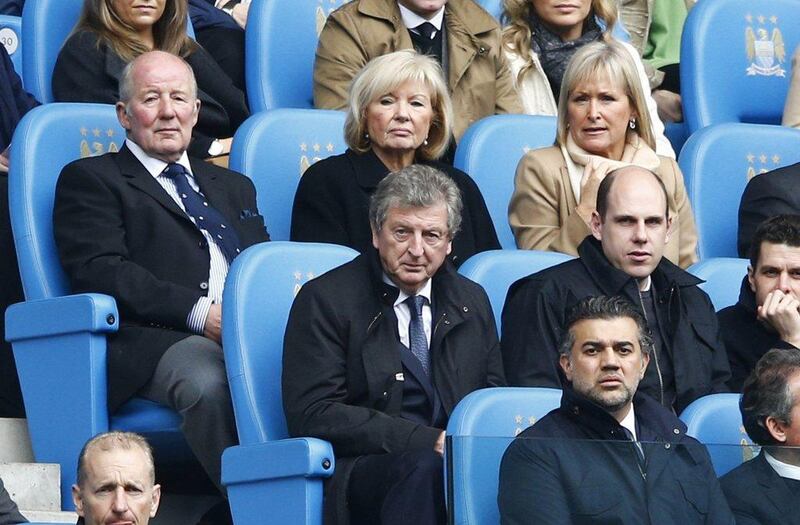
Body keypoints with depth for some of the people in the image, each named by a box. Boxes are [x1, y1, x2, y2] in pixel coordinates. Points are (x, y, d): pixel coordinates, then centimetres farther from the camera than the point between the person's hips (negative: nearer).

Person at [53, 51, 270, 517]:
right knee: (207, 382, -40)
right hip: (155, 341, -5)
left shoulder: (234, 187, 34)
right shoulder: (90, 179, 14)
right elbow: (100, 271, -3)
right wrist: (198, 313, -14)